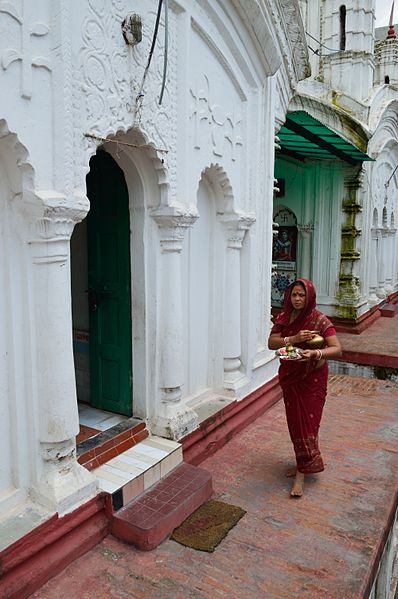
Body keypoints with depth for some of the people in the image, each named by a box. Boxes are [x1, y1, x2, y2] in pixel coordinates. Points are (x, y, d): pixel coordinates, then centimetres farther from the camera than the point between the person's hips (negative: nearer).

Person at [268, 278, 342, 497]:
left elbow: (337, 349, -19)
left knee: (305, 422, -4)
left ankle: (301, 475, 4)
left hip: (311, 378, -5)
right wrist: (294, 339, -24)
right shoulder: (284, 317, 1)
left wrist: (316, 353, -38)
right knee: (294, 421, 13)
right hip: (289, 376, 5)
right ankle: (303, 462, 32)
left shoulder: (320, 320, -14)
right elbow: (271, 342, -8)